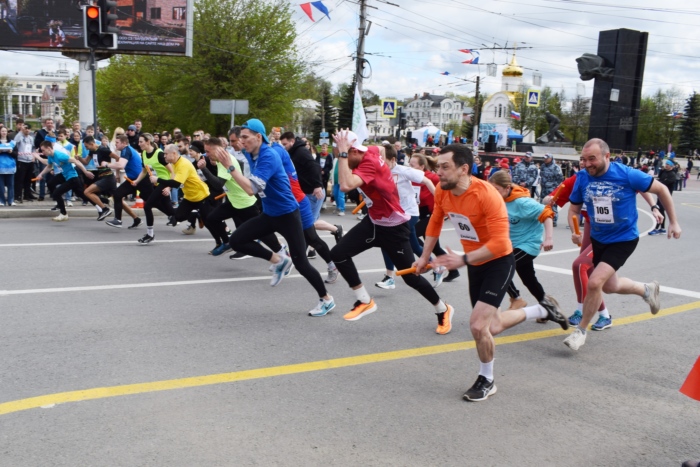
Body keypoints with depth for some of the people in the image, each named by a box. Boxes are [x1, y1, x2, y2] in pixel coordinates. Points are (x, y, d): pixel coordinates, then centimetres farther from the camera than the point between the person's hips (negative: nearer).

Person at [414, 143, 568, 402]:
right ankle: (543, 310, 40)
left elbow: (500, 242, -34)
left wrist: (463, 260, -36)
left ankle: (487, 381, 12)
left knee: (478, 325, -16)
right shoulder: (442, 192, -11)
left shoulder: (486, 195, -31)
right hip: (475, 264, 8)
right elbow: (435, 223, 9)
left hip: (499, 263, -7)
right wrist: (425, 256, 9)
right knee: (491, 327, 17)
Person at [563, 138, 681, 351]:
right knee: (609, 286, 21)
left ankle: (581, 330, 2)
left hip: (623, 240, -5)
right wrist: (575, 231, -16)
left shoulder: (627, 175, -21)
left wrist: (673, 222, -3)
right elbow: (574, 209, 2)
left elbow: (661, 189, -7)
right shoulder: (582, 178, -11)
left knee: (594, 283, -20)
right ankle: (647, 289, 52)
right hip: (598, 239, 5)